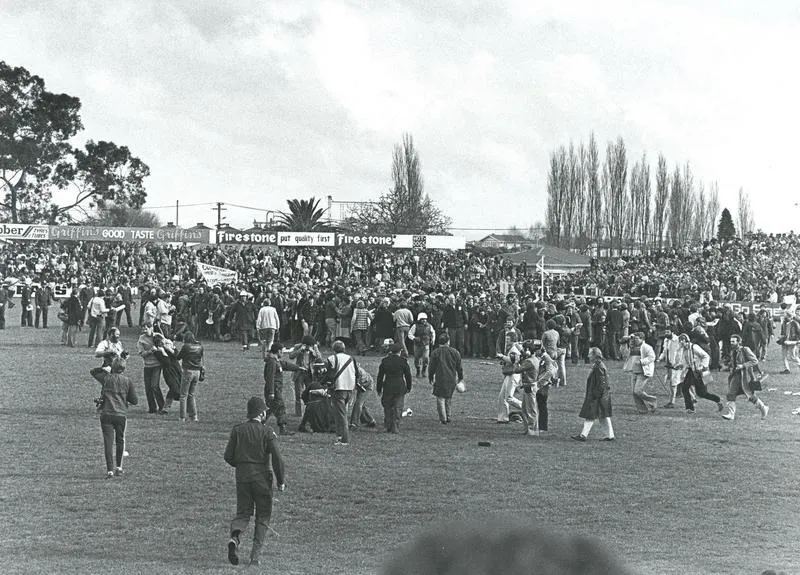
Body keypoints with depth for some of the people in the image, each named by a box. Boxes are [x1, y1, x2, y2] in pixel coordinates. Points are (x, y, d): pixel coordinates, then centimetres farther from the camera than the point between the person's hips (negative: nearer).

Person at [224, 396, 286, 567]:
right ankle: (255, 555, 3)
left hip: (242, 476, 3)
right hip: (262, 476, -3)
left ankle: (235, 537, -21)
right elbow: (277, 457, -12)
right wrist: (281, 481, -4)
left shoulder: (237, 430, 2)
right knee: (263, 516, 10)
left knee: (243, 512, 12)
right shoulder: (267, 431, -7)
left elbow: (228, 456, 3)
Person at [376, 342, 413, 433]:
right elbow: (408, 375, 0)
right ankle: (395, 428, -2)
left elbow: (380, 376, 5)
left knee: (387, 407, 12)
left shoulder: (384, 361, 2)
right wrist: (408, 387, 12)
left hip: (388, 387, 2)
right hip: (400, 387, -2)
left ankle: (388, 427, 13)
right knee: (398, 408, 3)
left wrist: (379, 389, 12)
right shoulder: (402, 361, -4)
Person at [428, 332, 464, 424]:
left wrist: (431, 378, 13)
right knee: (448, 398, 19)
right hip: (452, 379, 3)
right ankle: (448, 416, 21)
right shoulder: (455, 352, 1)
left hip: (440, 379, -3)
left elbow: (431, 367, 1)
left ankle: (443, 418, -3)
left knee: (440, 399, 4)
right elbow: (459, 367, 9)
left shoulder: (435, 352, -5)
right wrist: (460, 377, 22)